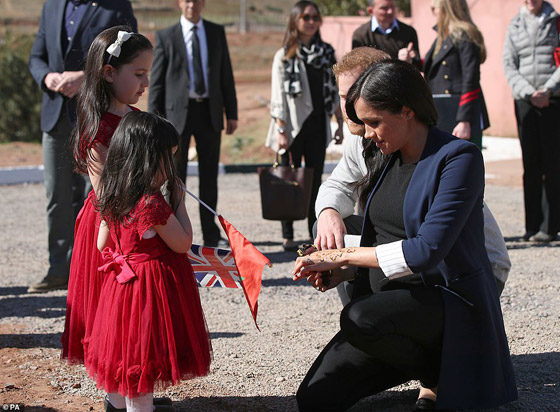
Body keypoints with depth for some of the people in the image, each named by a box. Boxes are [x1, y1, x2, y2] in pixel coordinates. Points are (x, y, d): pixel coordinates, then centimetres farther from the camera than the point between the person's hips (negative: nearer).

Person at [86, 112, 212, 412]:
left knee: (124, 349, 20)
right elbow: (183, 243, -15)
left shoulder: (111, 200, 0)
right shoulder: (153, 204, -25)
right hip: (153, 284, -9)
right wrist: (179, 202, -8)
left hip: (122, 283, 9)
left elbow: (102, 244, 11)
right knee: (144, 351, 3)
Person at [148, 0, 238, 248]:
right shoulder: (166, 36, 1)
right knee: (175, 176, 2)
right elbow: (156, 81, 0)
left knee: (209, 175, 7)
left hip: (210, 112, 2)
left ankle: (211, 235, 15)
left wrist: (231, 113, 5)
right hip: (178, 112, -2)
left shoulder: (217, 33, 10)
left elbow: (226, 75, 10)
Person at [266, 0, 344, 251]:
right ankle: (287, 235, 7)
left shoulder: (326, 52, 10)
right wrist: (281, 130, -12)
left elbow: (334, 90, 14)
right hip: (294, 127, -4)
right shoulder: (284, 56, -3)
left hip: (318, 126, 4)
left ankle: (316, 233, 11)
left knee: (315, 181, 6)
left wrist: (340, 122, 9)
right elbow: (278, 96, -6)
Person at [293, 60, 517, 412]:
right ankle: (427, 362, 13)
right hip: (398, 298, 8)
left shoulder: (459, 158, -14)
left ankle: (439, 377, -7)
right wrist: (343, 272, -3)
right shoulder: (387, 160, 11)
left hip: (452, 300, -8)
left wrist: (344, 255, -16)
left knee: (359, 319, -36)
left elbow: (427, 249, -23)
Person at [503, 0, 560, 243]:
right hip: (524, 102, 2)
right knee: (530, 164, 3)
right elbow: (509, 66, 5)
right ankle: (532, 225, 7)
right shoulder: (514, 27, 11)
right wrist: (529, 93, -8)